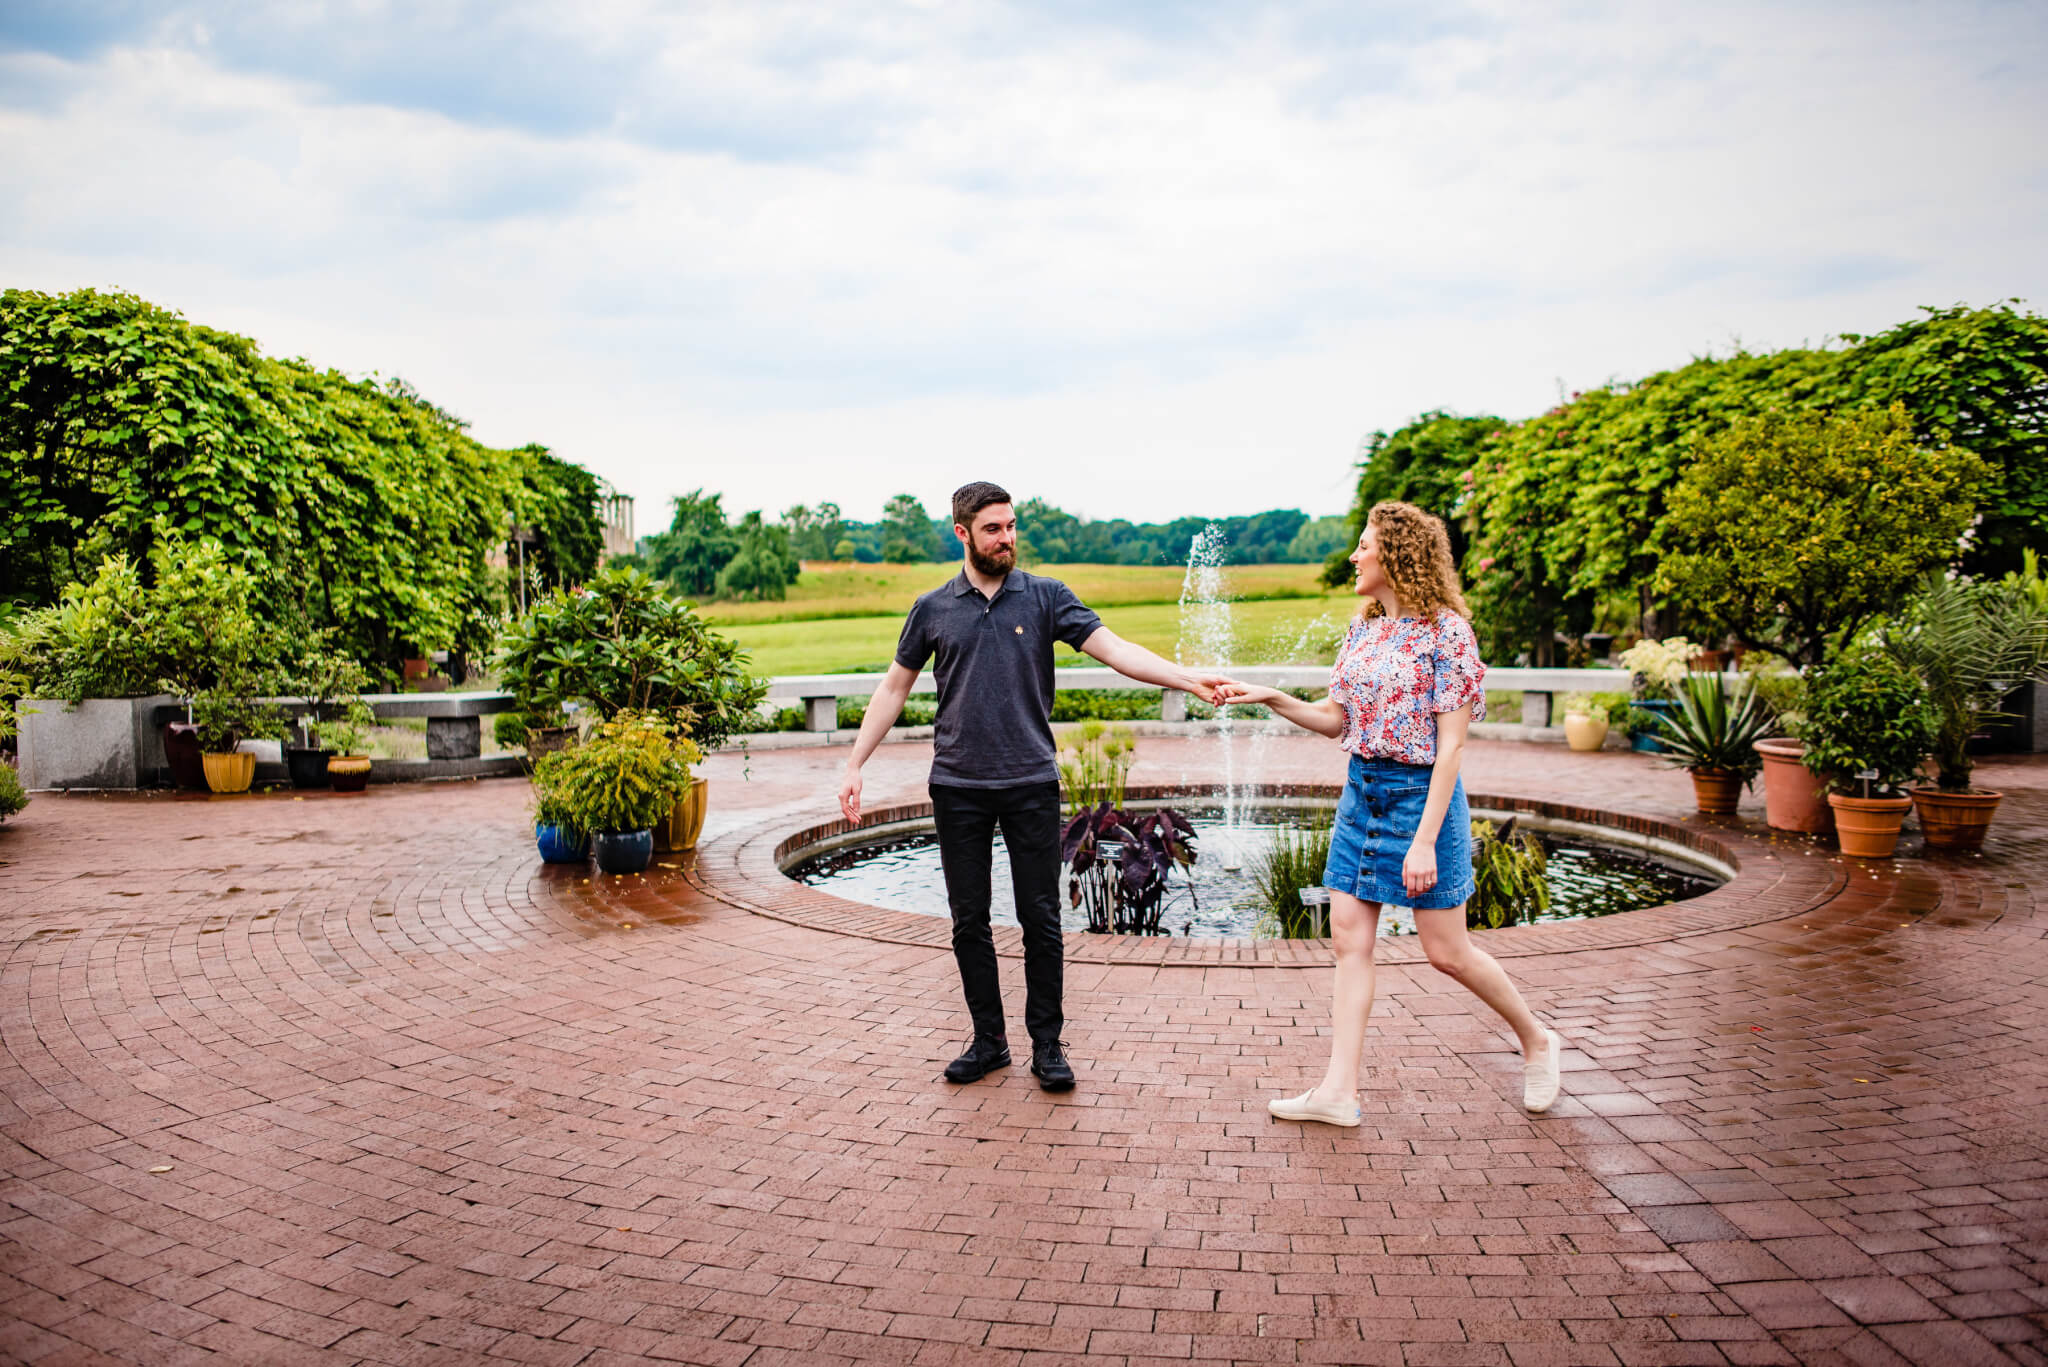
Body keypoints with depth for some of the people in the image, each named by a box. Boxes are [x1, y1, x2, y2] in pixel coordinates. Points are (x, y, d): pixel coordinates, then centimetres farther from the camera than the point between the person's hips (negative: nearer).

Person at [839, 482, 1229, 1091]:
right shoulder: (933, 609, 6)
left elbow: (1115, 650, -6)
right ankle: (988, 1040, 20)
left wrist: (1189, 679, -20)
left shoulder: (1046, 597, 3)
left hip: (1031, 784, -1)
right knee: (969, 920, 7)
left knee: (1040, 920, 1)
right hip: (958, 787, 1)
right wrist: (854, 765, 9)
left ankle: (1047, 1043, 13)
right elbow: (893, 688, 14)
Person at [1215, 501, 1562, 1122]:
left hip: (1419, 794, -7)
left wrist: (1425, 839, -20)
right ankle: (1339, 1089, 7)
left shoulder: (1445, 630, -13)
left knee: (1447, 950, 3)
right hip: (1361, 791, 7)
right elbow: (1335, 719, 13)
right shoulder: (1363, 629, 8)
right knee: (1349, 939, 3)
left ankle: (1536, 1039, 27)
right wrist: (1271, 698, -2)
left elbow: (1452, 745, -16)